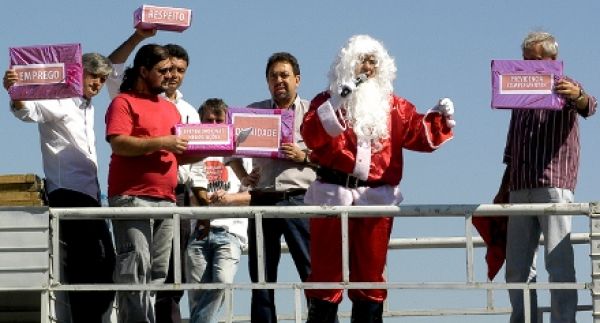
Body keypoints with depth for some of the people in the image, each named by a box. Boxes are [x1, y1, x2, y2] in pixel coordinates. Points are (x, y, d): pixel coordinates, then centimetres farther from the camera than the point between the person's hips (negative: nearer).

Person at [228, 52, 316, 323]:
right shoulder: (253, 112, 15)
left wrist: (303, 156, -10)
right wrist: (243, 177, 4)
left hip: (300, 199, -3)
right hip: (263, 200, 3)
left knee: (313, 271, -8)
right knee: (261, 277, 5)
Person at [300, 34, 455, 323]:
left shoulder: (393, 106, 14)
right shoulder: (326, 101, 7)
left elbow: (419, 135, 7)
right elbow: (311, 135, -10)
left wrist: (439, 118, -10)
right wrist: (337, 104, -19)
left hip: (376, 198, 3)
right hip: (333, 196, -3)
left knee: (371, 271, 6)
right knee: (326, 269, -2)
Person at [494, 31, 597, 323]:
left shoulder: (565, 87, 3)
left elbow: (588, 107, -21)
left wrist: (578, 97, -44)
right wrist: (504, 189, 20)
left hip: (554, 184, -7)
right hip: (520, 188, 7)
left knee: (559, 261, -12)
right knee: (517, 266, 4)